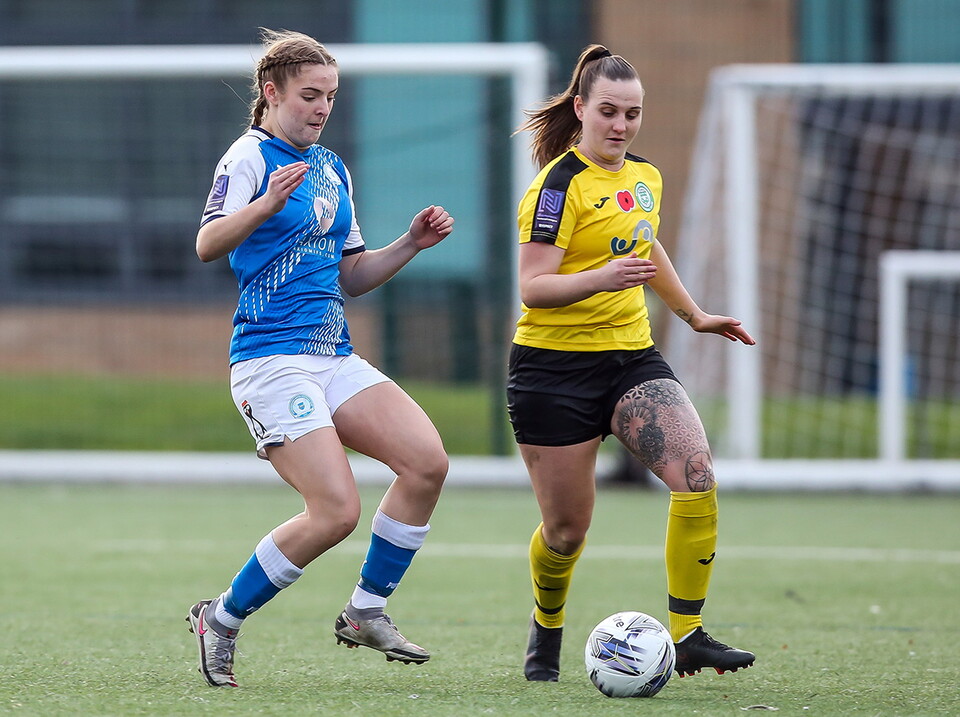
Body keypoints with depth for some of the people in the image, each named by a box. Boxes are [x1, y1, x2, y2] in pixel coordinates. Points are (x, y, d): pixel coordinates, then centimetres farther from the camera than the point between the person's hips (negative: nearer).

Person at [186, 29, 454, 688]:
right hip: (272, 358, -8)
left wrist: (411, 244, 10)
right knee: (337, 511, -17)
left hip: (335, 357, 8)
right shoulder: (250, 156, -6)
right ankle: (220, 621, 2)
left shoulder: (333, 170, 18)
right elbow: (208, 245, -21)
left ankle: (366, 613, 2)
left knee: (427, 461, -12)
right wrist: (265, 205, -38)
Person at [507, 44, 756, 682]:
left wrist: (694, 314, 32)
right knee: (566, 530, 2)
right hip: (556, 366, -6)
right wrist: (600, 278, -35)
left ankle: (687, 636, -13)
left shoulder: (645, 177, 9)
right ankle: (547, 626, 34)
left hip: (632, 357, 6)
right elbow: (533, 288, -19)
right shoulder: (562, 184, -13)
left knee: (696, 473, -19)